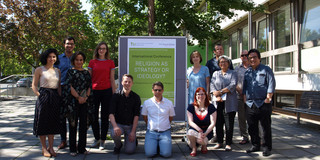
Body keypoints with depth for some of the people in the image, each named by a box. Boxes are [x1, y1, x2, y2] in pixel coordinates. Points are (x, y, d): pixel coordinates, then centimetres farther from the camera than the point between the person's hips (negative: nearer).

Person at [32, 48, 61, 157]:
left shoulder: (57, 71, 13)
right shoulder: (39, 70, 1)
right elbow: (34, 85, 0)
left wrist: (59, 98, 5)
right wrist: (39, 96, -11)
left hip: (55, 98, 4)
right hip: (43, 96, -4)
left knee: (53, 123, 8)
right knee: (43, 122, 0)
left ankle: (51, 148, 17)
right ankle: (44, 148, 11)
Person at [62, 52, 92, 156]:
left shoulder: (86, 72, 14)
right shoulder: (70, 72, 1)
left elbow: (89, 86, 10)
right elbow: (69, 86, -7)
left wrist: (86, 97, -6)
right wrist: (78, 97, -12)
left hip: (84, 101, 4)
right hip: (73, 101, -4)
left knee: (83, 124, 5)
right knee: (73, 125, 2)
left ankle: (82, 148, 16)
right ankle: (73, 149, 12)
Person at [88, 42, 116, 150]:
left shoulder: (110, 62, 7)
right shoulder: (92, 62, 8)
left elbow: (112, 79, 7)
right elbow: (88, 78, 10)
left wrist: (114, 94, 4)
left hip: (106, 91, -1)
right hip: (94, 91, 1)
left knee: (105, 116, 3)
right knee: (94, 116, 5)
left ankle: (102, 141, 13)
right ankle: (97, 138, 23)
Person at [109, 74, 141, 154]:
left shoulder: (136, 97, -1)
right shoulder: (116, 96, -3)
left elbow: (136, 115, -4)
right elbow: (111, 113, -11)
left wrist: (133, 131, -13)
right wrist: (115, 126, -29)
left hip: (131, 126, 0)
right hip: (119, 124, 0)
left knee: (130, 150, -13)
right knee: (114, 133, -34)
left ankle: (133, 140, 23)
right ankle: (118, 145, 2)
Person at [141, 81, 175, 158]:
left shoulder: (169, 103, 1)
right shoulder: (147, 103, 1)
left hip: (165, 132, 0)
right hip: (151, 132, 0)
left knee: (166, 154, -19)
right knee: (149, 153, -19)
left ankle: (162, 143, 14)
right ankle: (155, 144, 13)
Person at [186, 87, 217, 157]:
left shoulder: (211, 107, -3)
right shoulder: (191, 107, -1)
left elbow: (213, 123, -7)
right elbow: (190, 122, -9)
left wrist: (205, 133, -22)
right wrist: (199, 130, -27)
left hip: (207, 131, -1)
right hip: (194, 129, 1)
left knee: (200, 140, -33)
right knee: (190, 132, -35)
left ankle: (204, 145, 8)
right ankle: (194, 148, -4)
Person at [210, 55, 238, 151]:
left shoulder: (233, 73, 10)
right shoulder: (215, 74, 18)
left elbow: (233, 85, -5)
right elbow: (212, 85, 5)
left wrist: (221, 91, -12)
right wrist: (217, 96, -11)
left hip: (229, 103, -2)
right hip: (218, 103, 3)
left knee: (229, 124, -3)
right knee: (218, 123, 4)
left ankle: (228, 144, 5)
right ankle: (219, 142, 15)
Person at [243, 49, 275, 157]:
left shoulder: (266, 70, 2)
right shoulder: (247, 72, 16)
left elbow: (271, 84, -5)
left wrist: (268, 98, -11)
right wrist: (245, 97, 11)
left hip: (263, 103, -5)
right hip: (250, 104, 5)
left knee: (266, 127, 1)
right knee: (252, 127, 10)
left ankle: (267, 147, 11)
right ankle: (255, 145, 22)